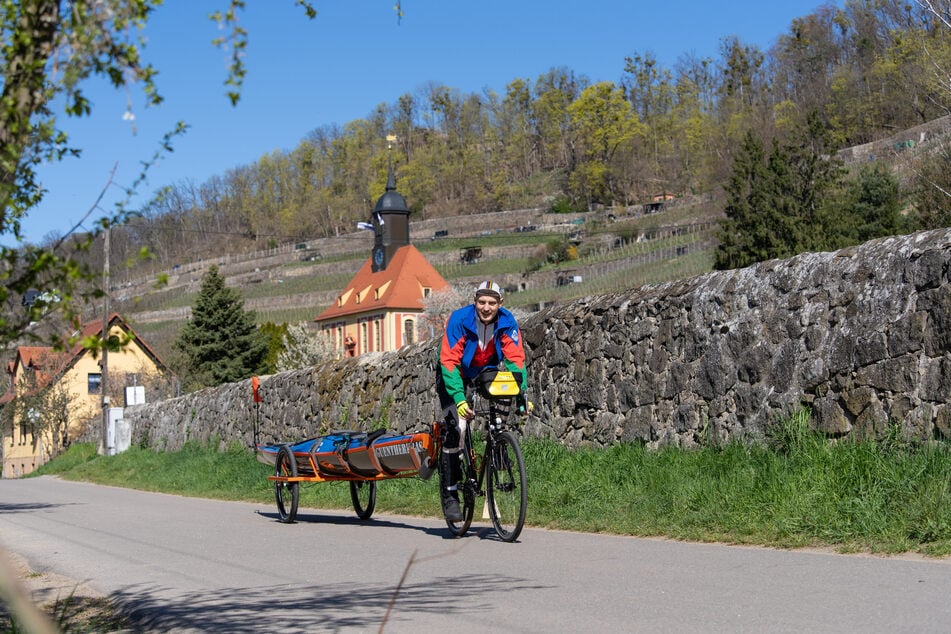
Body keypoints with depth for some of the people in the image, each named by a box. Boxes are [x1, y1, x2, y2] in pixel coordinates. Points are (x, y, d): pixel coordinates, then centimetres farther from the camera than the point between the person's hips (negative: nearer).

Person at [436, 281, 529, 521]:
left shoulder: (507, 322, -20)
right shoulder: (459, 320, -29)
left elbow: (515, 359, -21)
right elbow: (449, 362, -32)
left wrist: (521, 394, -35)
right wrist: (459, 399, -43)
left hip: (486, 374, 4)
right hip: (455, 375, -4)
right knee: (455, 428, -19)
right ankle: (450, 492, -12)